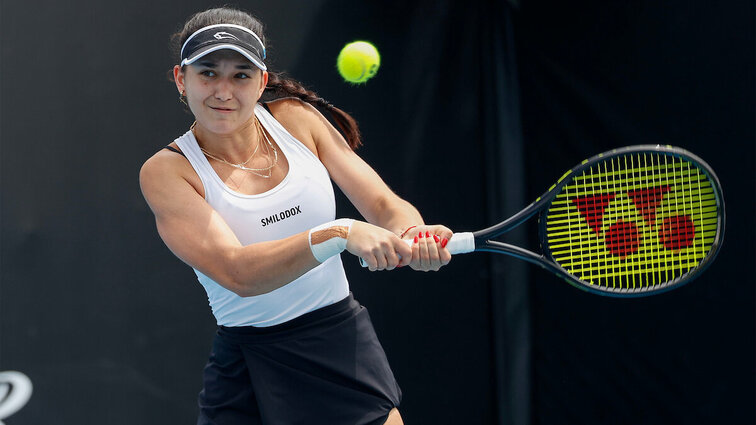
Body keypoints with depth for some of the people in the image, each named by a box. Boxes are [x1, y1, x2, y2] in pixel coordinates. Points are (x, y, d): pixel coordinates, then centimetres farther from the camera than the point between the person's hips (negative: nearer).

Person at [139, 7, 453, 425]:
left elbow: (385, 205, -1)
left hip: (347, 344, 3)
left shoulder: (295, 118, 0)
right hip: (250, 370, -3)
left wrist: (412, 235, -25)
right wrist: (339, 234, -37)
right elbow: (237, 273, -25)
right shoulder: (166, 171, -11)